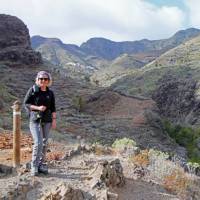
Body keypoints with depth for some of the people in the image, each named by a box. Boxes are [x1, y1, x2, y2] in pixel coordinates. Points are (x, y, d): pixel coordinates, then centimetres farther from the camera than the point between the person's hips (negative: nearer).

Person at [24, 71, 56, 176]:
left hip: (47, 120, 4)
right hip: (35, 119, -4)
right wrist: (38, 108, -16)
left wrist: (54, 120, 1)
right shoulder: (32, 90, -4)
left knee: (44, 143, 8)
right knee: (38, 142, -12)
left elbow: (53, 108, 9)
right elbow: (26, 104, -4)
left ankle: (41, 164, 20)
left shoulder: (50, 93, 6)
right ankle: (34, 166, -1)